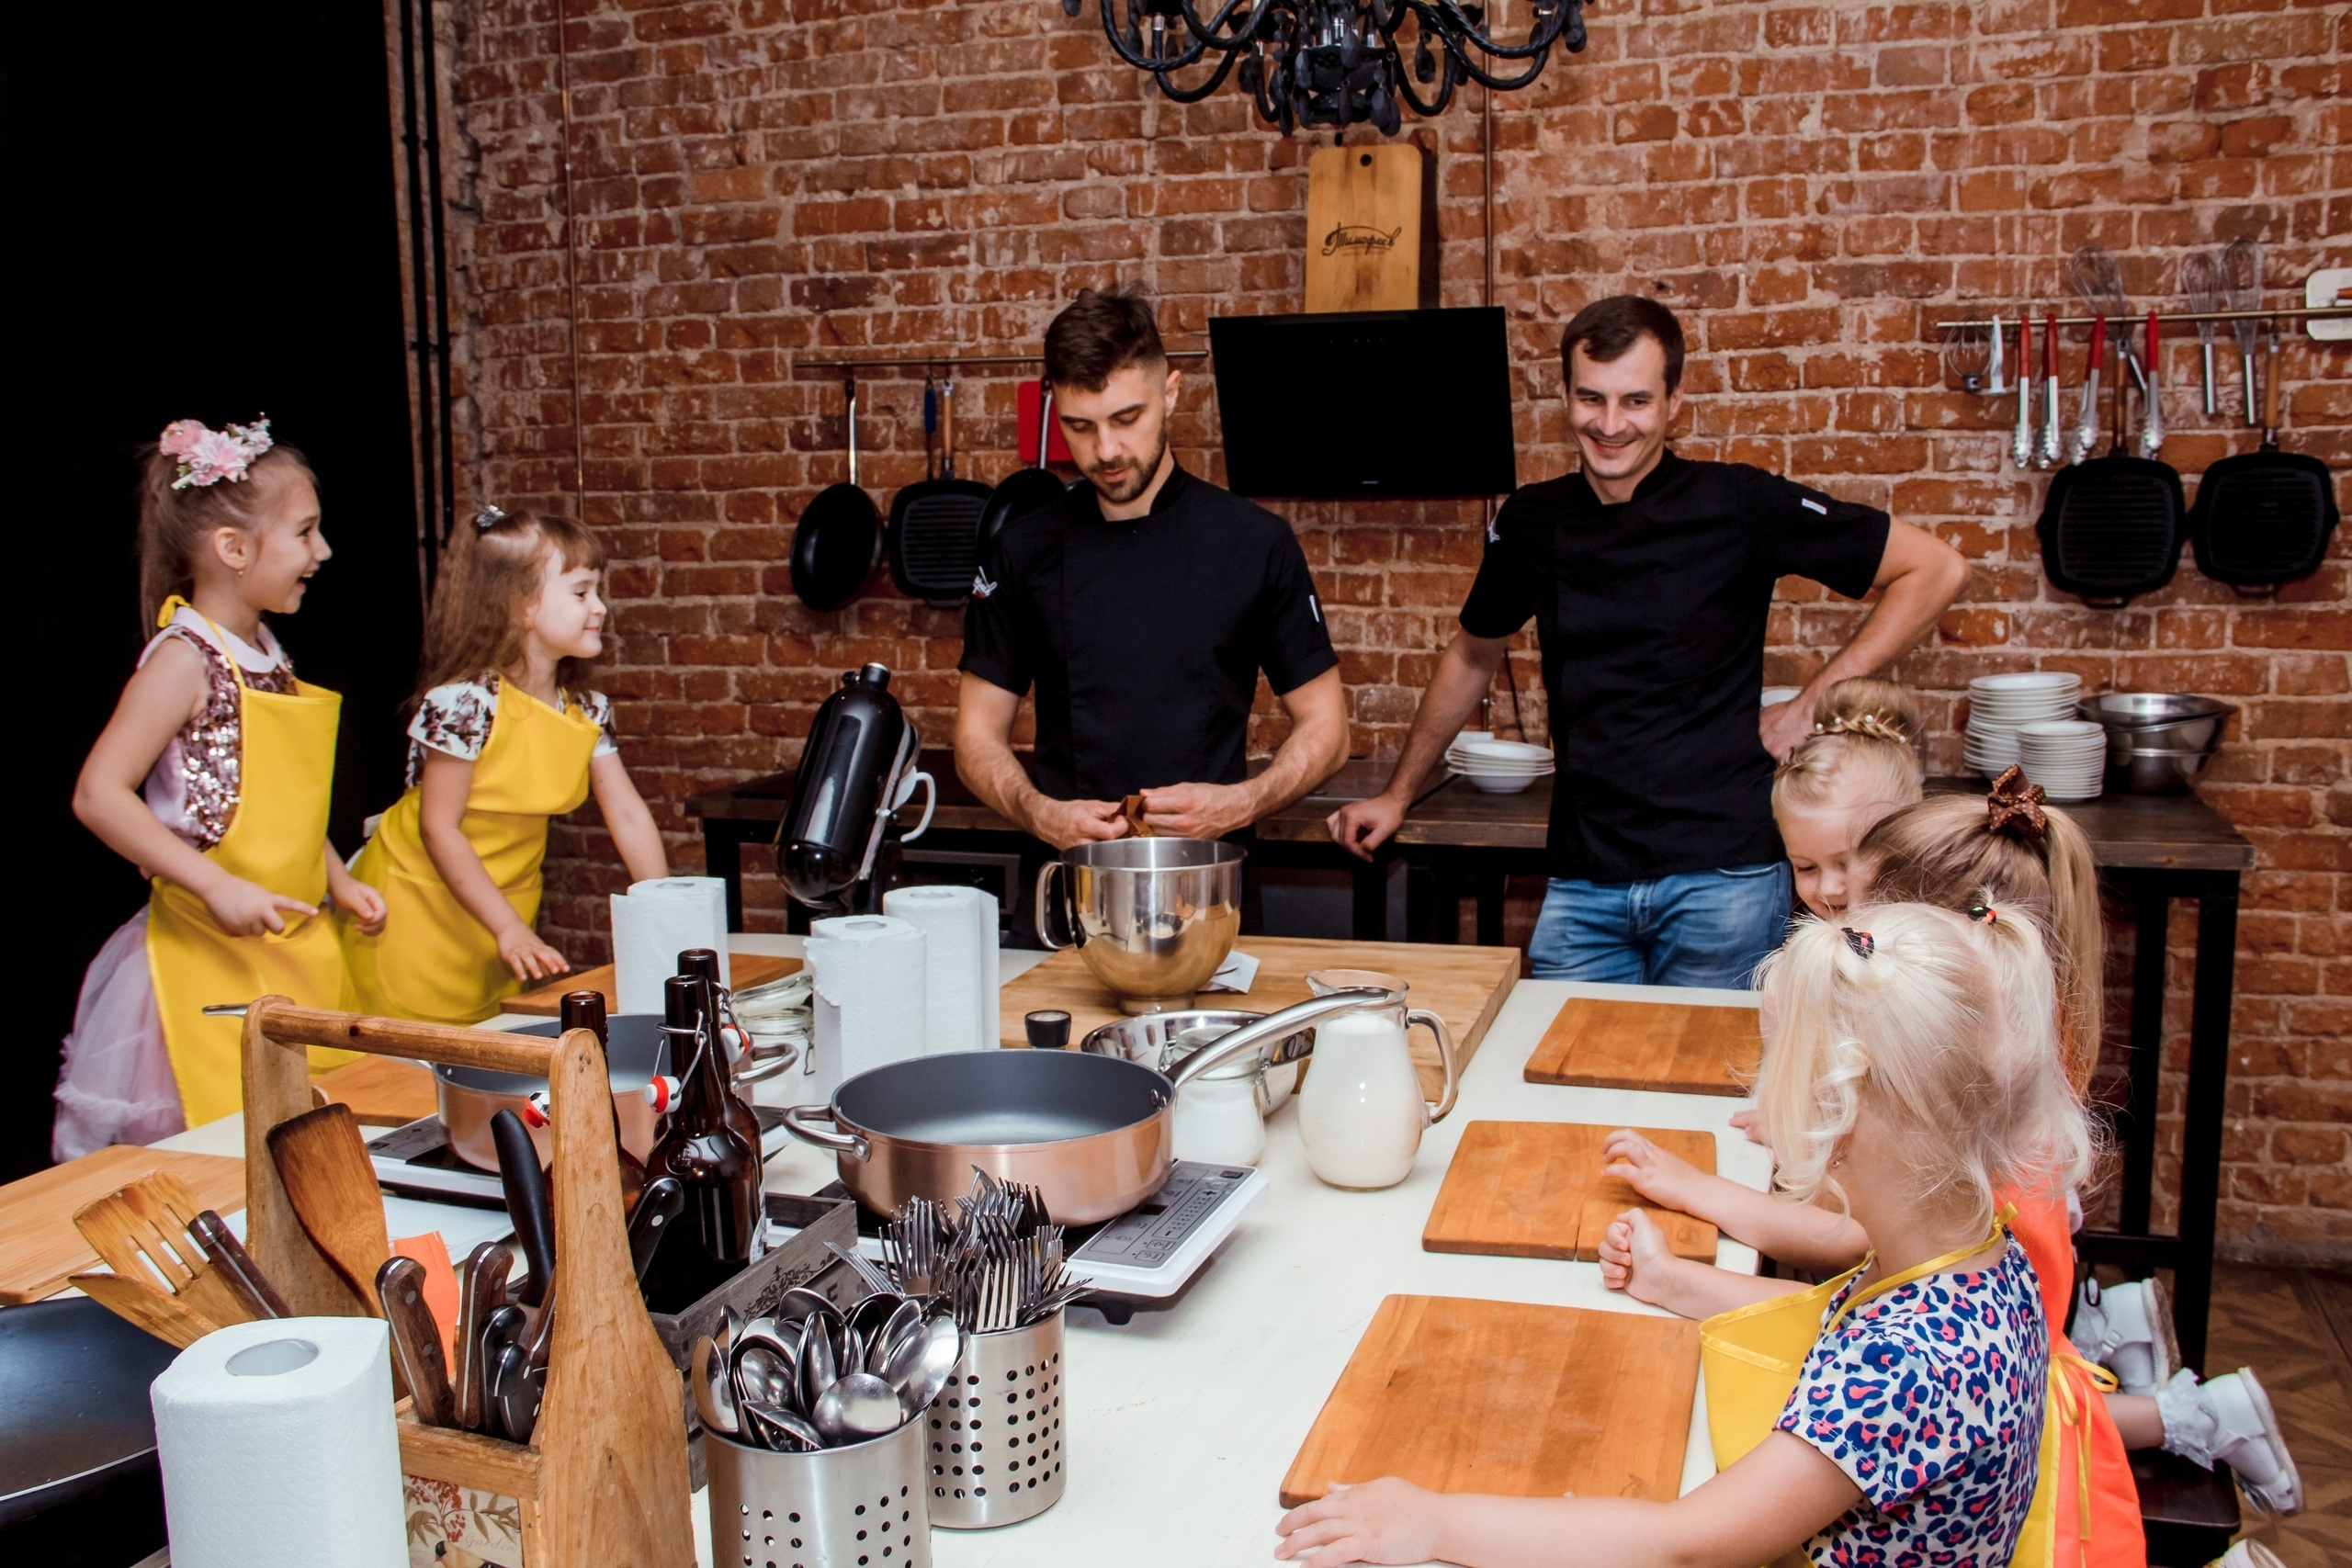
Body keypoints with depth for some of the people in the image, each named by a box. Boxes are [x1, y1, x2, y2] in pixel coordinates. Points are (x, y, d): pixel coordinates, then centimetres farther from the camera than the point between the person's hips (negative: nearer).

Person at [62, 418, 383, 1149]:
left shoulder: (266, 655, 11)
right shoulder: (185, 658, -14)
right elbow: (98, 794, -21)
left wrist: (337, 882, 15)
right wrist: (217, 887, -25)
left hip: (295, 949, 8)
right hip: (210, 954, -8)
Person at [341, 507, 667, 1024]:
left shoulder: (589, 712, -2)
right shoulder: (465, 703, -22)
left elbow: (629, 817, 0)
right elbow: (439, 827, -20)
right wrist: (510, 929, -22)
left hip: (507, 901, 6)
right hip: (420, 907, -6)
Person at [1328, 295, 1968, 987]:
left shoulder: (1736, 503, -5)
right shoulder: (1530, 523, 6)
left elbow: (1936, 568, -1)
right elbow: (1472, 656, 22)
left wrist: (1812, 703, -6)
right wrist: (1397, 795, 25)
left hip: (1721, 877, -3)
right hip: (1582, 883, 3)